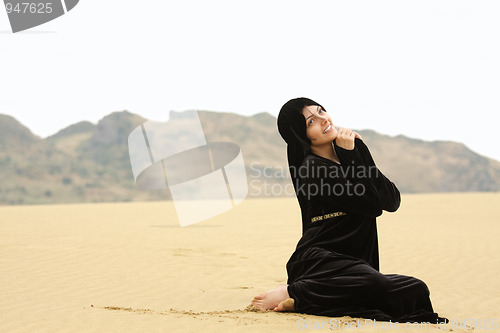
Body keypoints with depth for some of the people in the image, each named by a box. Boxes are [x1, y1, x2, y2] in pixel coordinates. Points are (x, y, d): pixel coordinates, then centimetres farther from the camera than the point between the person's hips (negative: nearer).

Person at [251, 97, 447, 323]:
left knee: (416, 290, -18)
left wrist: (360, 151, 1)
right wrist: (351, 155, -6)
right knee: (375, 284, -37)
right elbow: (373, 205, -13)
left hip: (353, 264, 8)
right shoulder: (312, 169, -7)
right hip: (320, 261, -8)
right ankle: (294, 294, -18)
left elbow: (392, 201, 5)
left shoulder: (347, 157, 16)